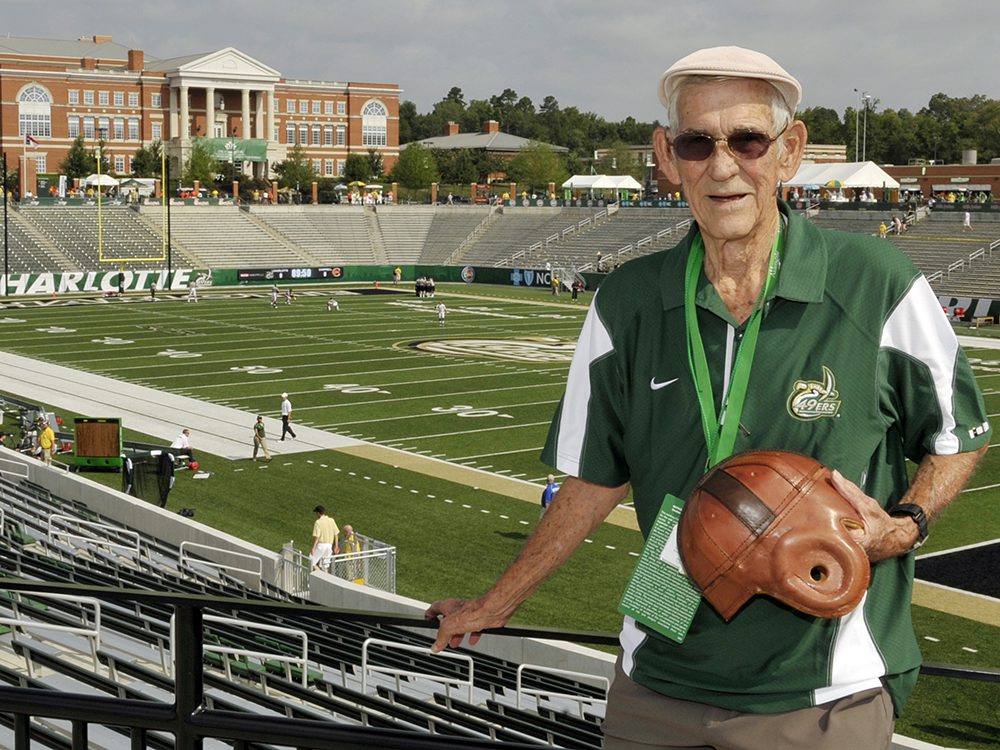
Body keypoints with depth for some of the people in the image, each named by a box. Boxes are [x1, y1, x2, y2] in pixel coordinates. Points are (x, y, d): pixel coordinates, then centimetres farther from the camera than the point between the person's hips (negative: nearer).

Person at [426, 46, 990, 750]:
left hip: (827, 693, -2)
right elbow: (598, 480, 10)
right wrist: (492, 606, 15)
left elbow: (959, 436, 5)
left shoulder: (877, 284, -9)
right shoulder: (627, 304, -1)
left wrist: (904, 526, -13)